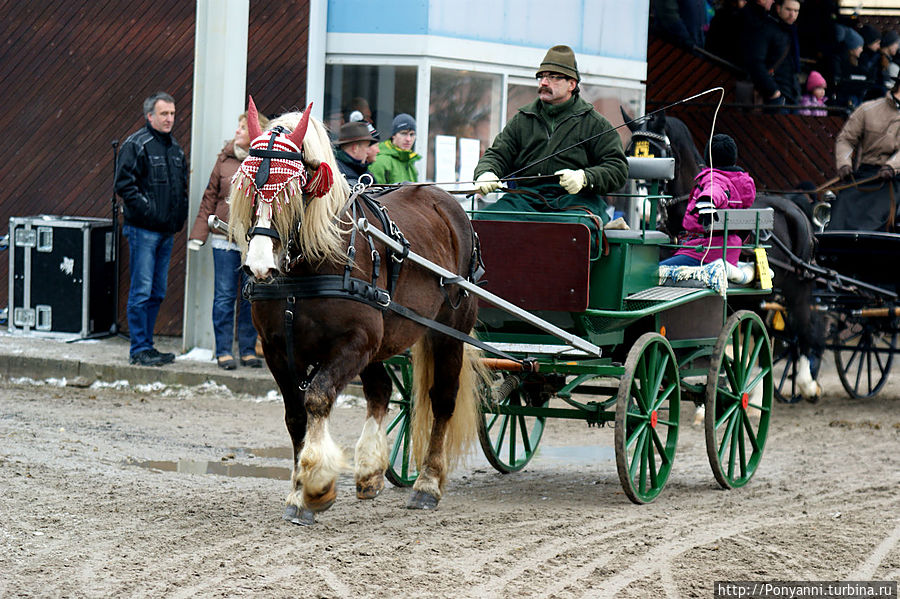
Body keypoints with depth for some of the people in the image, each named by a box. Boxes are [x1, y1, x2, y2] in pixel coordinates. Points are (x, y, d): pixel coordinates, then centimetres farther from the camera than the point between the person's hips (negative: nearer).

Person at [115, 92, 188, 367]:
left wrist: (180, 215, 10)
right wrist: (147, 210, -17)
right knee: (142, 291, -7)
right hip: (143, 230, -8)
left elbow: (182, 186, 25)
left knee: (157, 293, 10)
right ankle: (139, 349, -4)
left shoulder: (175, 148, 16)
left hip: (167, 231, 8)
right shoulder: (136, 145, -8)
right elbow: (124, 184, -13)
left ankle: (147, 346, 17)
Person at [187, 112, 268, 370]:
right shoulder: (225, 159, 5)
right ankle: (224, 351, 8)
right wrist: (199, 233, 3)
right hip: (226, 238, 0)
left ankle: (248, 349, 17)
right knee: (224, 296, 1)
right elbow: (210, 198, 8)